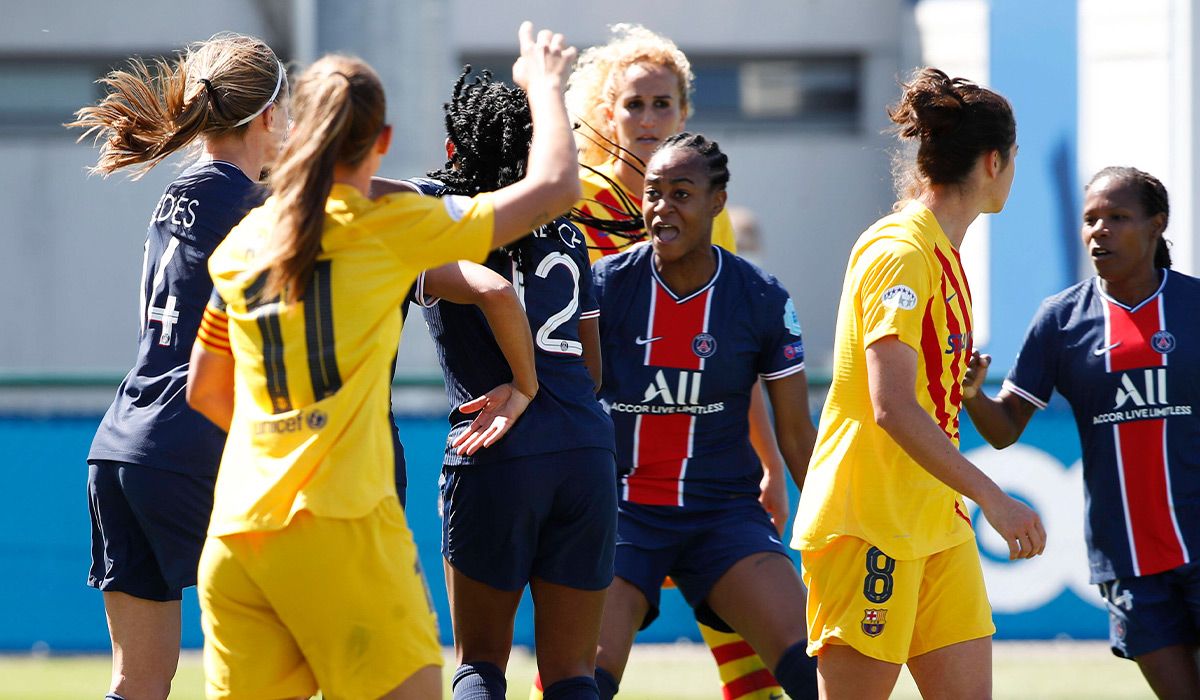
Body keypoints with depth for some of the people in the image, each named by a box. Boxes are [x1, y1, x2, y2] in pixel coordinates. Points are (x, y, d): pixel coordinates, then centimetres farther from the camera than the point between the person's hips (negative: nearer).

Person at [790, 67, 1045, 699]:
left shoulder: (942, 254, 15)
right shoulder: (899, 253, -15)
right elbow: (892, 409, -23)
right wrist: (993, 499, -25)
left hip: (937, 525, 10)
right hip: (871, 523, -10)